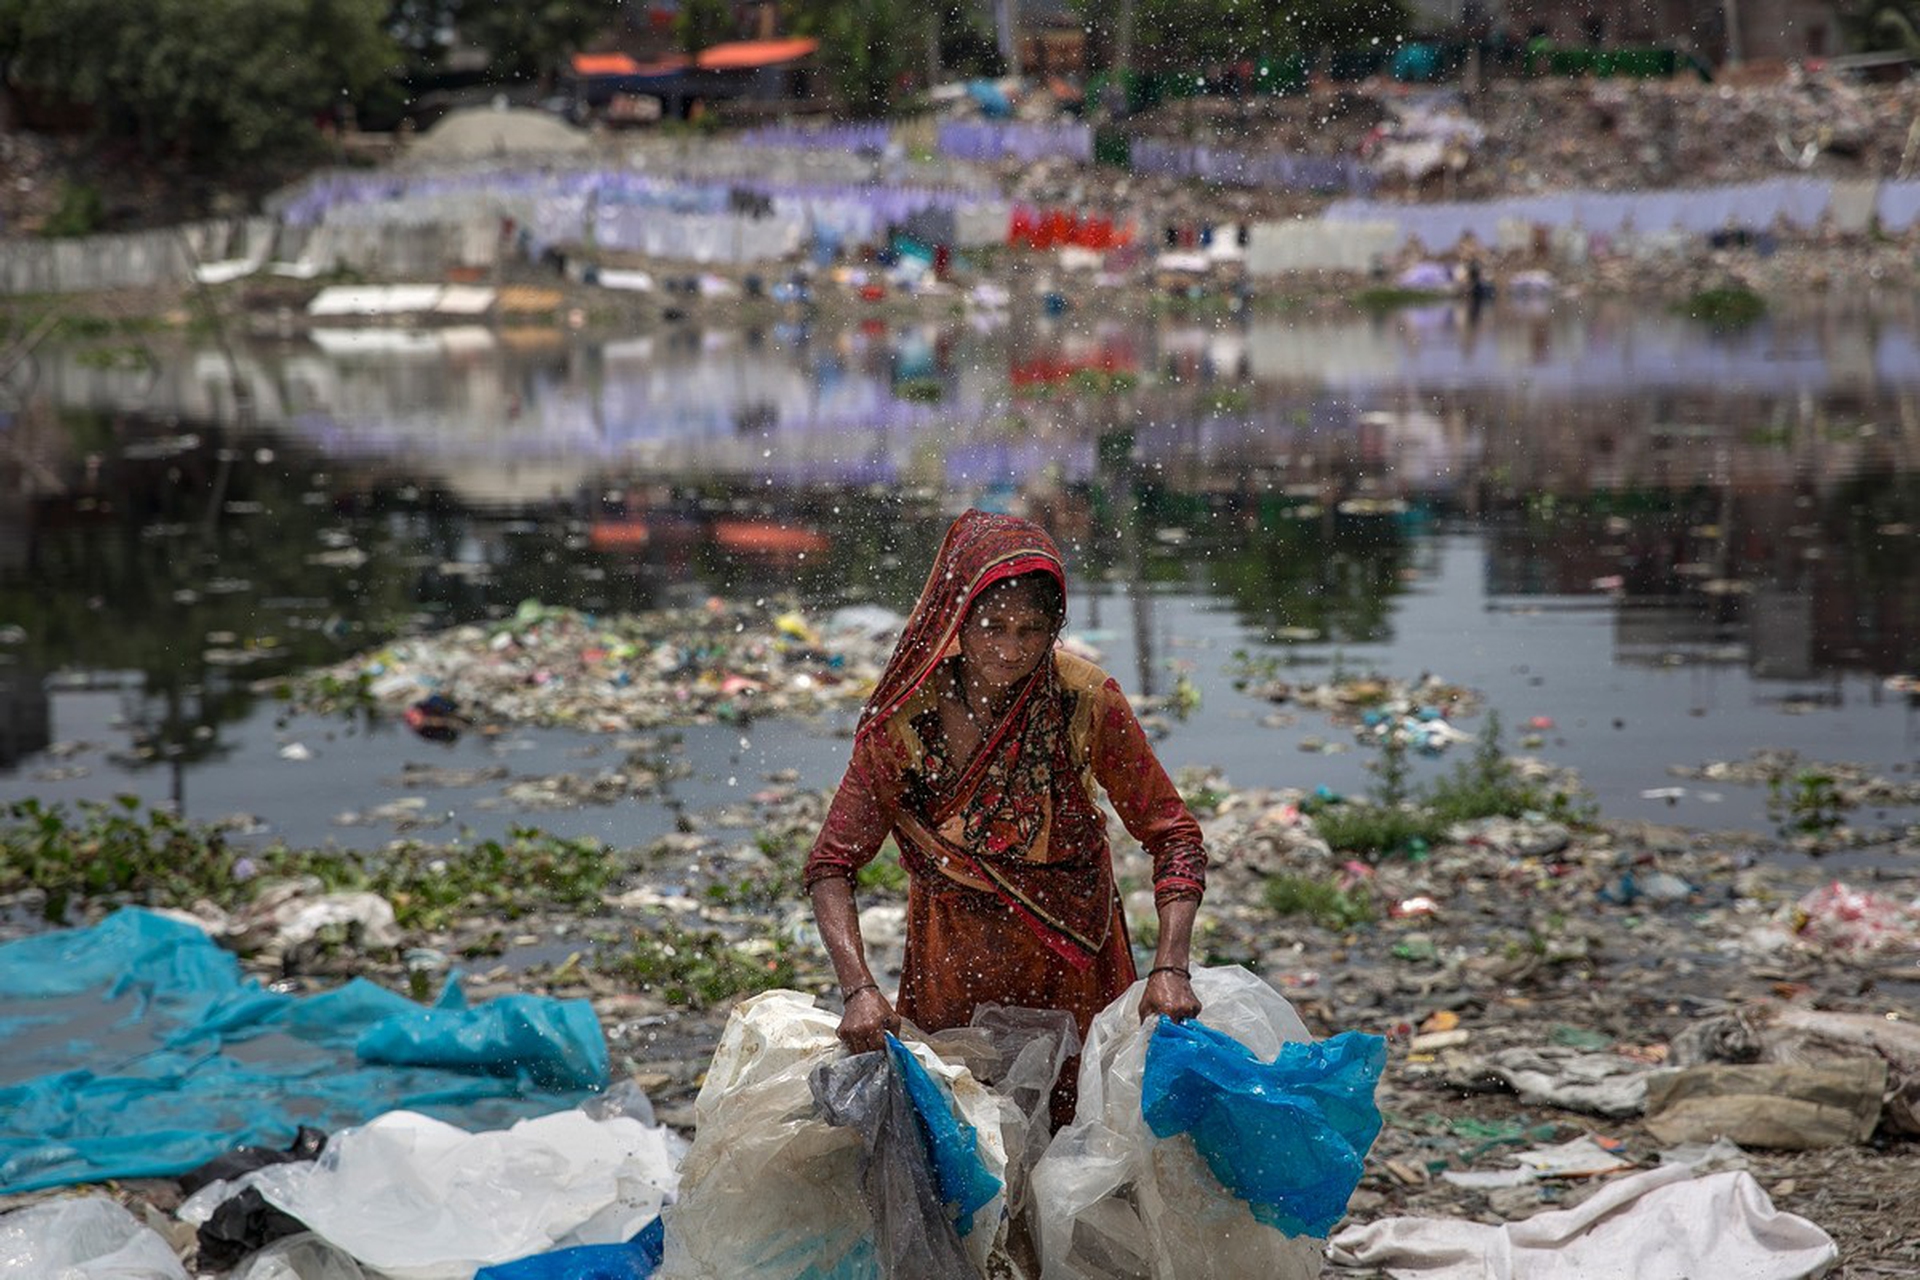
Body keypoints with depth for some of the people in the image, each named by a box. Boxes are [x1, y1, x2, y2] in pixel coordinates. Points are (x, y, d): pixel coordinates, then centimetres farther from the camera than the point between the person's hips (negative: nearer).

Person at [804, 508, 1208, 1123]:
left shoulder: (1085, 699, -18)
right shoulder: (906, 715, -18)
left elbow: (1173, 834, -14)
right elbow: (833, 863, -16)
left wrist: (1169, 968, -27)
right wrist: (858, 987, -31)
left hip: (1071, 955, 0)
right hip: (955, 953, 0)